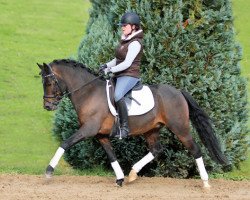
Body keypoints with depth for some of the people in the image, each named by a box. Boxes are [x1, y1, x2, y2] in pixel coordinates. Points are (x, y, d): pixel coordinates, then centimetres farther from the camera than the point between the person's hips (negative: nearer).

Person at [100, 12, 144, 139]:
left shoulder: (135, 43, -14)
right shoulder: (124, 40, 15)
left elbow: (127, 63, -21)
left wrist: (111, 70, -20)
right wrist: (107, 65, 8)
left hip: (130, 75, -11)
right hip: (120, 76, 11)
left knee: (117, 95, -35)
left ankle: (124, 127, -33)